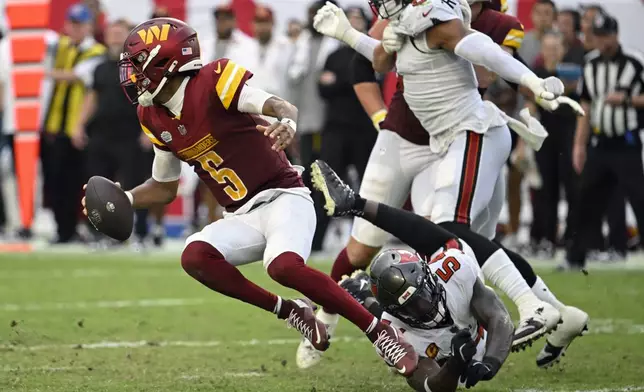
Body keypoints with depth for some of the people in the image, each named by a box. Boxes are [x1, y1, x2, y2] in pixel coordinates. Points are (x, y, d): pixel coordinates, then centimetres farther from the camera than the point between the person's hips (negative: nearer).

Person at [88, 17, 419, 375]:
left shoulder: (212, 83, -14)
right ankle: (290, 312, -8)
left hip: (282, 197, -7)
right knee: (195, 257, -23)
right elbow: (164, 187, 23)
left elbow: (282, 106, -27)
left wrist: (288, 124, -51)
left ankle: (380, 331, -20)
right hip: (244, 218, 7)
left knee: (283, 265, -34)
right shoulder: (156, 119, 9)